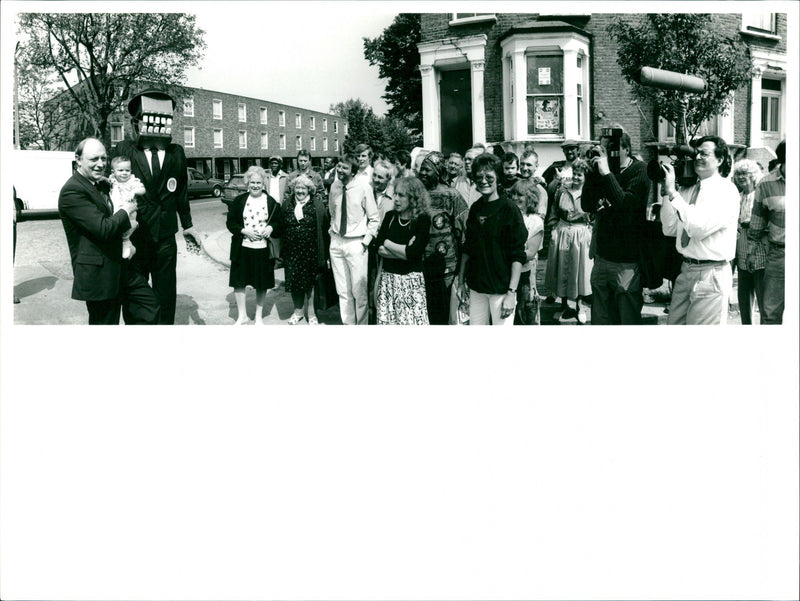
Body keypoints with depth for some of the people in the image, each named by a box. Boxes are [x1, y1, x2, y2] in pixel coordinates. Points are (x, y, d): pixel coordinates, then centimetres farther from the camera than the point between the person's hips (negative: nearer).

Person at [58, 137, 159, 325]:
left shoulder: (103, 184, 12)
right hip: (98, 275, -9)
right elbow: (104, 229, -24)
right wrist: (125, 211, -8)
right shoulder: (72, 191, -18)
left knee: (149, 309, 11)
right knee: (106, 323, 2)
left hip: (122, 266, 9)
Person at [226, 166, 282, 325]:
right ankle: (242, 315, 20)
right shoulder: (239, 201, 2)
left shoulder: (271, 202, 2)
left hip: (263, 249, 0)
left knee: (262, 285, 8)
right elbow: (230, 222, 2)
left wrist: (271, 227, -15)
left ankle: (259, 316, 23)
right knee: (239, 282, 4)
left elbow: (280, 224, 7)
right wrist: (244, 231, -14)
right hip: (242, 248, 0)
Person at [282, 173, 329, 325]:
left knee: (310, 282, 5)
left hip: (311, 250, -3)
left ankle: (310, 312, 19)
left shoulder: (317, 204, -3)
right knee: (294, 280, 7)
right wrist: (281, 250, 5)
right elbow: (281, 228, 10)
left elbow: (325, 228, -6)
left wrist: (325, 253, -11)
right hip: (292, 251, 3)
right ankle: (298, 310, 24)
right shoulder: (287, 205, 7)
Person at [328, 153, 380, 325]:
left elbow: (374, 219, -4)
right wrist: (332, 231, 10)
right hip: (336, 242, 4)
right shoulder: (334, 187, 3)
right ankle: (348, 324, 22)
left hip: (356, 243, -4)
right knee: (343, 291, 10)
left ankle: (362, 325, 11)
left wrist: (366, 241, -8)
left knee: (359, 291, -2)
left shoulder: (364, 187, -10)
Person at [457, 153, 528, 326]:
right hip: (476, 288, 5)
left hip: (501, 289, -5)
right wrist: (461, 281, 13)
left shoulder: (509, 209, -9)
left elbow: (518, 256, -12)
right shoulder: (475, 209, 8)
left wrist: (511, 292, -18)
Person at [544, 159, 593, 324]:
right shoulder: (562, 191, 2)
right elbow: (555, 213, 10)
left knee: (579, 269, 7)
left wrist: (590, 233, -8)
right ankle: (564, 305, 23)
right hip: (562, 234, 2)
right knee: (562, 270, 9)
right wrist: (554, 229, 0)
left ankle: (578, 306, 23)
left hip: (581, 235, -2)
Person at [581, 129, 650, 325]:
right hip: (602, 255, 5)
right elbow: (587, 206, 4)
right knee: (600, 318, 10)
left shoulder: (639, 171, -8)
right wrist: (593, 173, -5)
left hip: (626, 262, -5)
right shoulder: (600, 171, 8)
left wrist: (606, 173, -22)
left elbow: (626, 204, -21)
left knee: (628, 319, -1)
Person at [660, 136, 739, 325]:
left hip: (711, 274, -6)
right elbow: (670, 229, 8)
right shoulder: (689, 190, 10)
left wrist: (672, 193, -19)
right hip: (686, 269, 7)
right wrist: (666, 192, -1)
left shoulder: (726, 190, -9)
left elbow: (699, 227, -21)